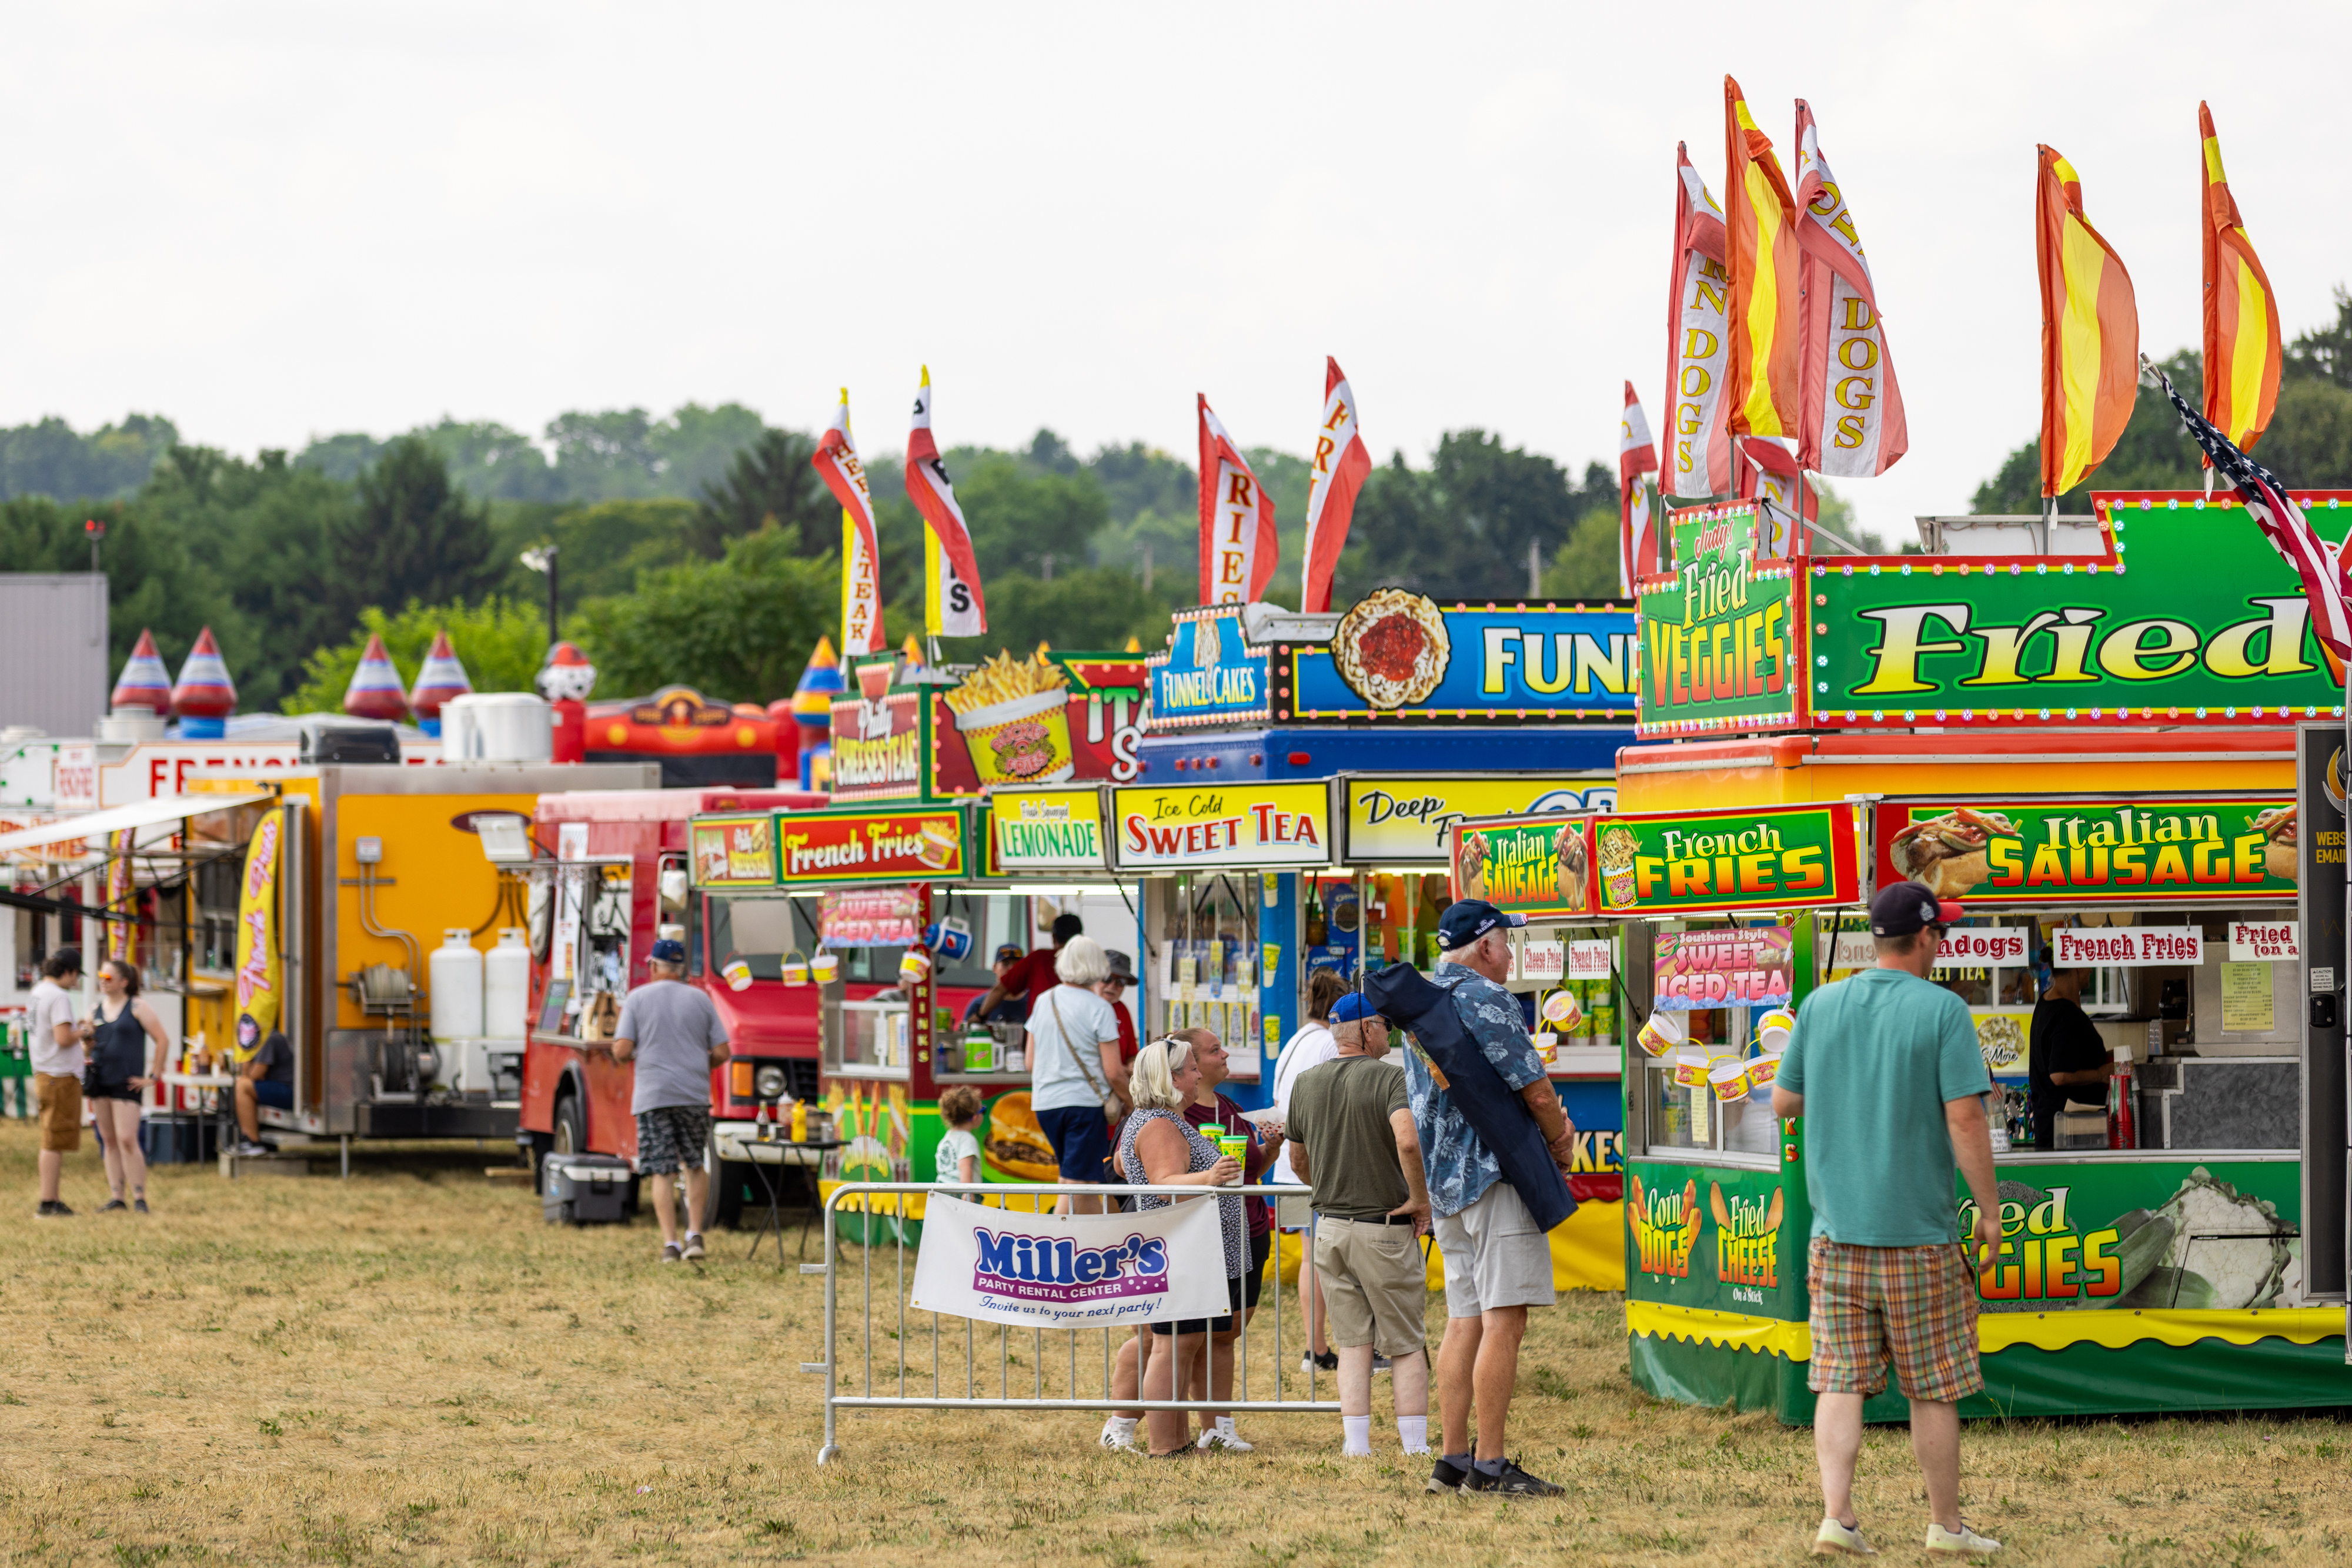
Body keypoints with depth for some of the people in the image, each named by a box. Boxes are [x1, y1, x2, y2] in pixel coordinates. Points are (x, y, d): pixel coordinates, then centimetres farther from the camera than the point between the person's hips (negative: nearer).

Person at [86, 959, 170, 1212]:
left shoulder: (137, 1008, -5)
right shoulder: (97, 1009, 12)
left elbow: (163, 1041, -5)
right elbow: (89, 1045, 22)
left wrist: (153, 1076, -8)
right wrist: (88, 1037, -2)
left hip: (126, 1084, -6)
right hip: (99, 1082, 6)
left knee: (127, 1140, -13)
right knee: (109, 1141, 8)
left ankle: (139, 1199, -9)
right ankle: (116, 1198, 11)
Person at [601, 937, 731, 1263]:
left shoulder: (638, 998, 0)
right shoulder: (700, 999, 7)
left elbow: (622, 1051, -7)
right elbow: (722, 1053, 4)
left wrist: (621, 1053, 16)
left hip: (653, 1097, -2)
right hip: (695, 1095, 2)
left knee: (662, 1172, 0)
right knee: (694, 1164, 17)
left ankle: (670, 1244, -6)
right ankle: (695, 1235, 8)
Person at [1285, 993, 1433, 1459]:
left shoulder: (1306, 1083, 6)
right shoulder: (1391, 1078, -12)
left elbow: (1298, 1163, 14)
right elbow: (1408, 1141, -29)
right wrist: (1420, 1197, -15)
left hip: (1330, 1226, 5)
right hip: (1386, 1229, -5)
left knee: (1353, 1344, 8)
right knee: (1406, 1345, 5)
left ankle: (1356, 1446, 2)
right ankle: (1415, 1447, 4)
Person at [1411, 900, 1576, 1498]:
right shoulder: (1485, 999, -11)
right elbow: (1536, 1089, -14)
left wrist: (1548, 1120, 15)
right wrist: (1561, 1146, 6)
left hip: (1445, 1180, 9)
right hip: (1494, 1176, -9)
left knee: (1465, 1322, 10)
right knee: (1503, 1322, -9)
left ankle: (1454, 1460, 8)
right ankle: (1488, 1466, -13)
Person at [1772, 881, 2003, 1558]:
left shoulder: (1821, 1007, 3)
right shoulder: (1942, 1011, -10)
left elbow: (1783, 1102, 11)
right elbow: (1965, 1119, -13)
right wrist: (1989, 1210, -4)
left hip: (1837, 1232, 3)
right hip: (1917, 1233, -3)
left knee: (1840, 1380, 4)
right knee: (1932, 1388, 8)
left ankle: (1836, 1516, -8)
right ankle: (1946, 1524, 17)